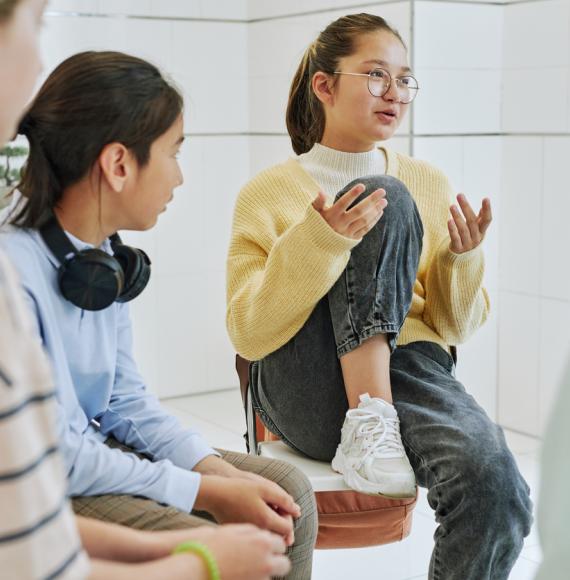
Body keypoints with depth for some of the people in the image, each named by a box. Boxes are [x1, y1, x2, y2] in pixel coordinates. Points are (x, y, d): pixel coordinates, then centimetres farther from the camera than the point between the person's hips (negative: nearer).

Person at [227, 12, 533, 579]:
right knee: (385, 200, -21)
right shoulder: (269, 193, 6)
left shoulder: (429, 185, 15)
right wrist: (317, 243, -18)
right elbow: (249, 335, -4)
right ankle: (367, 419, -23)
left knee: (497, 490, -33)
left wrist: (461, 261, -4)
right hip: (309, 391, -1)